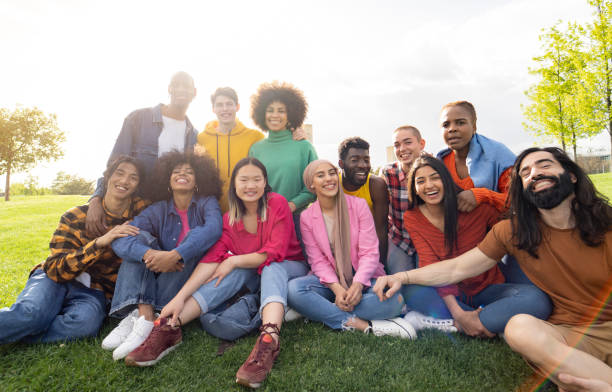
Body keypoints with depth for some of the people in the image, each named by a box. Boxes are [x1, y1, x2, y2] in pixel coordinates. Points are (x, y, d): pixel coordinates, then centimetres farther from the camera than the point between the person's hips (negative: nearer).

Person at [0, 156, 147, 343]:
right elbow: (56, 270, -11)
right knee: (31, 313, -36)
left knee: (85, 321, -34)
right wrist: (100, 242, -25)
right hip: (55, 279, 0)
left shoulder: (140, 212, -3)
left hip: (94, 291, 1)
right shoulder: (76, 216, -4)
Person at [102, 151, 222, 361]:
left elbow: (214, 229, -27)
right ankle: (145, 314, -31)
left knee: (195, 235, -26)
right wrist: (150, 254, -33)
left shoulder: (207, 203, -4)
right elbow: (119, 240, -12)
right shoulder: (158, 210, 2)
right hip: (157, 278, 3)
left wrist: (175, 255, -39)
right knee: (141, 237, -13)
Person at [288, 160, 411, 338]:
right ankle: (365, 325, -28)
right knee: (293, 289, -29)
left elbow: (369, 252, -8)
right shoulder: (307, 217, -1)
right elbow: (318, 261, -4)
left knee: (393, 299, -31)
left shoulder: (358, 205, -4)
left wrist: (358, 284, -25)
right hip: (330, 281, 1)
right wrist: (337, 288, -23)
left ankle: (320, 311, -19)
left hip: (363, 277, 0)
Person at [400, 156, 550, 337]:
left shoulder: (475, 206, -9)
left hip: (487, 288, 1)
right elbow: (431, 266, -15)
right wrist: (458, 313, -27)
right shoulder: (412, 218, -7)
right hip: (448, 293, 0)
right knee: (411, 291, -33)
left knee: (536, 299, -29)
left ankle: (444, 324, -23)